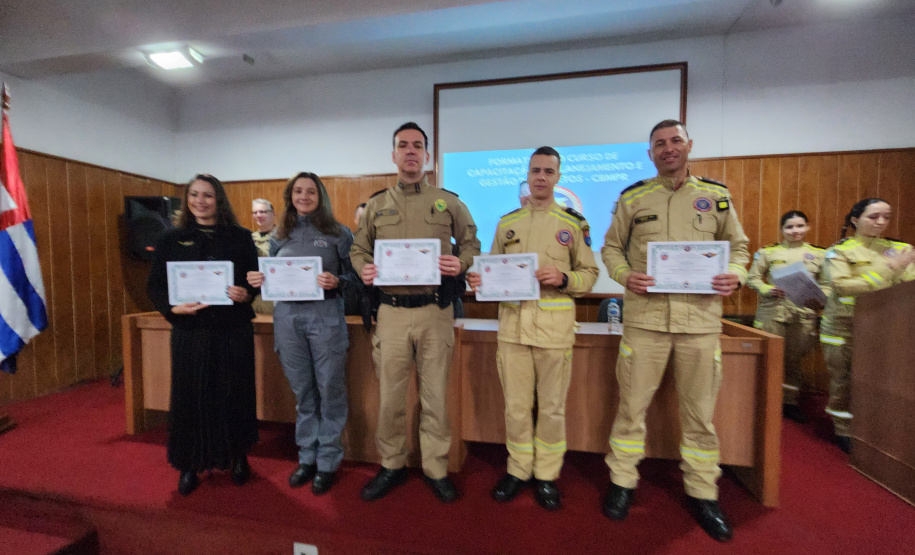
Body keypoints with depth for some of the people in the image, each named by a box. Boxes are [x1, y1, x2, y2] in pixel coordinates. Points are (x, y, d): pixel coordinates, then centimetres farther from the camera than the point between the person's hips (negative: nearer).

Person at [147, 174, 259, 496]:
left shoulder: (240, 237, 4)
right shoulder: (173, 239, 7)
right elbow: (156, 285, 4)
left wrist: (245, 294, -17)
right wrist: (172, 307, -15)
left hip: (233, 330, -1)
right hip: (189, 331, 1)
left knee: (234, 394, 9)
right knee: (190, 397, 8)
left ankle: (238, 458, 29)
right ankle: (189, 465, 28)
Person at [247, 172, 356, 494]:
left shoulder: (338, 233, 2)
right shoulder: (280, 236, 13)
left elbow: (353, 276, -1)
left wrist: (336, 282, -21)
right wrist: (257, 280, -5)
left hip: (325, 315, -3)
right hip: (287, 317, 4)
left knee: (330, 390, 2)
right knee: (302, 392, 13)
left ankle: (328, 461, 20)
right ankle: (307, 457, 30)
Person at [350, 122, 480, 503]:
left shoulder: (448, 202, 6)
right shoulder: (376, 205, 11)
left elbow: (471, 242, 11)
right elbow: (359, 249, 15)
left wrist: (461, 264, -10)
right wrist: (363, 269, -7)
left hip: (435, 311, -1)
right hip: (391, 311, 2)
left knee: (435, 394, 10)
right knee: (390, 395, 12)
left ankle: (436, 468, 31)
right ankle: (391, 465, 35)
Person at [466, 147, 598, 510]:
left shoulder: (574, 223, 6)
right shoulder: (506, 223, 12)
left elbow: (589, 273, 4)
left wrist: (563, 279, -15)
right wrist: (478, 280, -7)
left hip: (554, 326, -1)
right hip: (512, 323, 2)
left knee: (552, 406, 11)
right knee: (516, 405, 11)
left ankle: (546, 475, 31)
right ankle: (518, 470, 32)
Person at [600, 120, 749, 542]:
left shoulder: (716, 195, 11)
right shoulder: (632, 198, 6)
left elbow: (737, 245, 16)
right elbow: (611, 247, 9)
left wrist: (736, 274, -5)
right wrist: (624, 275, -11)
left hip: (701, 316, 2)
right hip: (645, 314, -1)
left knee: (700, 411, 12)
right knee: (632, 404, 6)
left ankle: (702, 492, 33)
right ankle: (622, 481, 25)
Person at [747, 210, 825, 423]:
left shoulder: (819, 254, 12)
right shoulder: (768, 252, 5)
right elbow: (752, 278, 5)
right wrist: (767, 289, -13)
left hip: (804, 314, 2)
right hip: (772, 312, -2)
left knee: (794, 359, 8)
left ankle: (790, 402, 24)